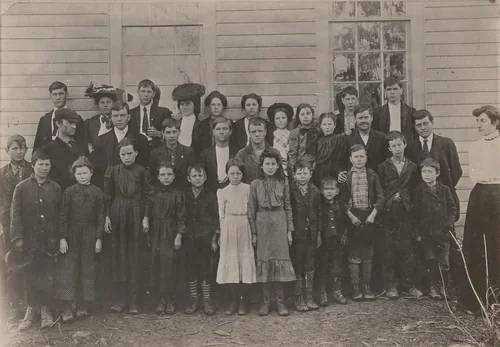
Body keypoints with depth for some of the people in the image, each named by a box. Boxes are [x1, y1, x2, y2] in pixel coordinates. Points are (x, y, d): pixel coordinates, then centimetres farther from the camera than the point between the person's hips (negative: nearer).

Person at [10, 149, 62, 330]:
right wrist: (17, 238, -8)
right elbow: (16, 214, -1)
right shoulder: (22, 187, 1)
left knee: (48, 276, 5)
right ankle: (31, 310, 20)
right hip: (29, 239, 0)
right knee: (30, 276, 7)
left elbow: (59, 215, 5)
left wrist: (59, 238, 2)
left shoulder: (55, 188, 4)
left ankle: (46, 309, 18)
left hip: (49, 240, 1)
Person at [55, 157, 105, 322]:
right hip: (71, 235, 0)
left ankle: (83, 305, 17)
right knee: (68, 269, -3)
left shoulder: (97, 193, 0)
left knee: (87, 269, 6)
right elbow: (63, 216, -1)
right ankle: (68, 307, 1)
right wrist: (62, 238, -8)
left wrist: (99, 238, -3)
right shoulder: (68, 192, 0)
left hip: (90, 236, 1)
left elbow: (101, 217, 1)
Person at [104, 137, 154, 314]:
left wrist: (146, 217, -4)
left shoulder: (143, 172, 0)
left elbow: (148, 196, 1)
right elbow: (107, 195, 6)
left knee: (134, 256, 1)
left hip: (136, 216, -1)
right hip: (117, 216, 1)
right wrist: (106, 217, 1)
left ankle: (133, 300, 7)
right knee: (119, 256, 5)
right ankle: (120, 298, 12)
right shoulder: (112, 171, 4)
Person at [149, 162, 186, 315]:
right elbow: (151, 215, 10)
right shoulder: (154, 194, 7)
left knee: (170, 265, -3)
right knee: (157, 264, 5)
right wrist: (148, 234, 7)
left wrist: (179, 236, -10)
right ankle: (162, 299, 16)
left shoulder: (178, 194, -3)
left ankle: (170, 300, 10)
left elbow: (181, 217, -4)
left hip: (171, 234, -3)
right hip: (156, 234, 3)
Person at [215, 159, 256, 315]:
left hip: (244, 228, -1)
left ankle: (243, 301, 8)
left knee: (245, 262, 0)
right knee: (230, 263, 1)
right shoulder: (222, 192, 7)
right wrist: (221, 233, 3)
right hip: (228, 230, 1)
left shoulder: (248, 189, 3)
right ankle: (233, 301, 9)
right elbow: (221, 215, 8)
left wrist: (253, 232, -2)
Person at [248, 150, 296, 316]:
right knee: (263, 260, 3)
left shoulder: (283, 183, 4)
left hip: (279, 223, 0)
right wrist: (253, 232, -1)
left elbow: (288, 207, 7)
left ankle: (280, 300, 9)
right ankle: (265, 301, 11)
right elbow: (251, 209, 3)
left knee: (280, 259, 1)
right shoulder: (255, 184, 2)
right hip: (262, 223, 0)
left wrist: (289, 230, 2)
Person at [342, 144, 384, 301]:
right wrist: (351, 215, -10)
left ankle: (366, 286, 14)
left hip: (369, 216, 2)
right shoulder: (345, 176, 3)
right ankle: (355, 287, 6)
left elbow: (380, 197, 5)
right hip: (353, 217, -1)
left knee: (368, 254, 6)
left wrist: (373, 214, -7)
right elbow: (343, 199, 0)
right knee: (354, 255, 0)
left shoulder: (372, 175, 7)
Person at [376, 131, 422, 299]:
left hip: (406, 211, 1)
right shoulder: (383, 167, 6)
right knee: (389, 250, 1)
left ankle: (408, 285, 10)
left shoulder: (412, 167, 10)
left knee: (407, 249, 1)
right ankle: (391, 286, 7)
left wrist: (411, 204, 0)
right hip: (388, 212, -1)